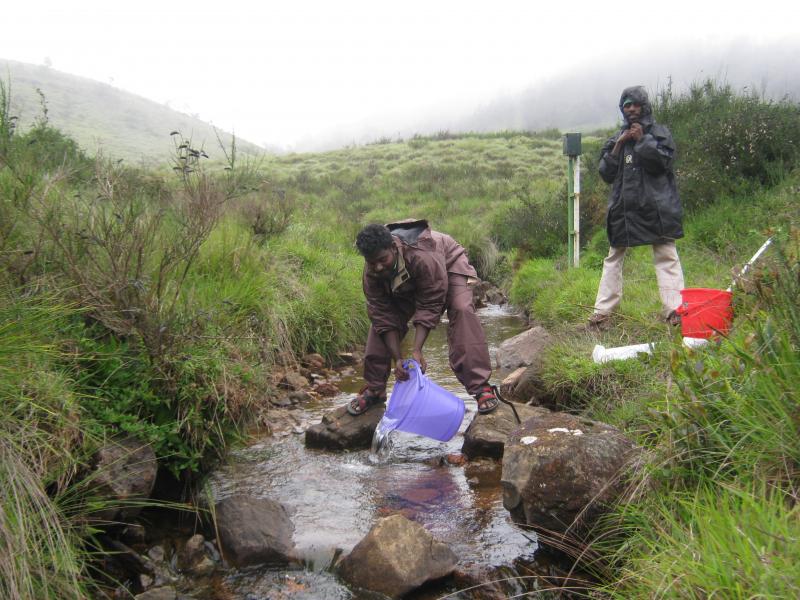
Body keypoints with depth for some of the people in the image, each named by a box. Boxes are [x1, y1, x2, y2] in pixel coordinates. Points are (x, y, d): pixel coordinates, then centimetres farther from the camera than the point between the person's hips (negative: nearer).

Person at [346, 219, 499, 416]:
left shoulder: (422, 256, -45)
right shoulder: (371, 273, -29)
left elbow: (429, 308, -39)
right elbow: (383, 317, -25)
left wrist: (417, 351, -43)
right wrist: (397, 359, -31)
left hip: (448, 265, -4)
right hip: (405, 285, 5)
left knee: (461, 310, -29)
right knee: (379, 320, -7)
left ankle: (480, 386, -28)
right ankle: (374, 389, 7)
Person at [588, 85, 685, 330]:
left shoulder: (659, 132, 6)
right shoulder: (617, 138, 16)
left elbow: (664, 161, -9)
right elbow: (605, 173, 9)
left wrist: (642, 140, -8)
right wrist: (619, 145, -1)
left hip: (656, 206, -4)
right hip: (623, 206, 4)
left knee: (666, 255, -8)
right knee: (614, 257, 6)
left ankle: (674, 310, -10)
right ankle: (602, 312, 9)